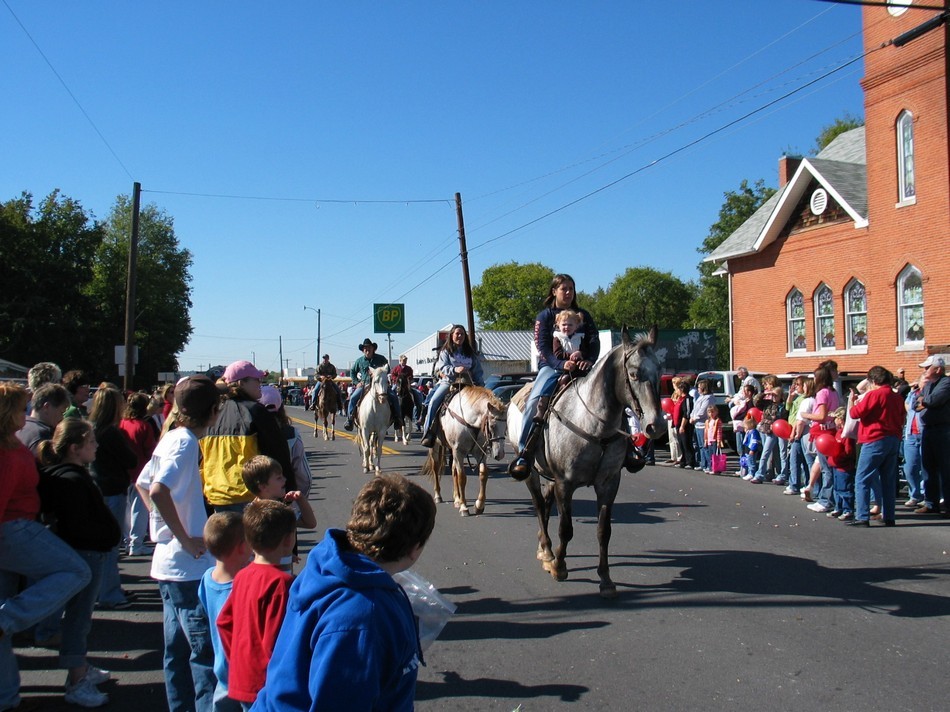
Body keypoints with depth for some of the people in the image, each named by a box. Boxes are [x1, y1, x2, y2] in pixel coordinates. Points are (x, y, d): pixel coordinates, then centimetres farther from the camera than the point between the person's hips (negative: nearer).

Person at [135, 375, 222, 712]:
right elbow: (158, 491, -30)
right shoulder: (185, 442, -17)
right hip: (189, 566, -9)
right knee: (206, 649, -4)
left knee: (179, 647, 16)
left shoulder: (171, 438, 10)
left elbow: (142, 484, 22)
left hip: (169, 562, 9)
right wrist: (185, 539, -23)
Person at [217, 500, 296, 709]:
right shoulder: (281, 582, -20)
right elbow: (276, 640, -22)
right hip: (267, 688, -8)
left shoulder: (242, 576, 4)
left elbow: (223, 621, 13)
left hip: (241, 682, 8)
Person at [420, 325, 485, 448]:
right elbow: (442, 367, -8)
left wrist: (481, 385, 1)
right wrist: (454, 369, -28)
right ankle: (428, 433, -25)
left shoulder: (470, 353, 17)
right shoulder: (445, 351, 8)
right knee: (434, 401, -26)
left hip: (466, 383, 3)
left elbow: (478, 372, 15)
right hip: (448, 382, -3)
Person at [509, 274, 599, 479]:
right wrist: (561, 364, -23)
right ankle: (524, 454, -29)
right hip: (552, 366, -3)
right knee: (534, 402, -29)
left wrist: (589, 360, -17)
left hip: (580, 367, 3)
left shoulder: (583, 315, 16)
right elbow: (543, 347, -6)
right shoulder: (545, 316, 7)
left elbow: (594, 341, 5)